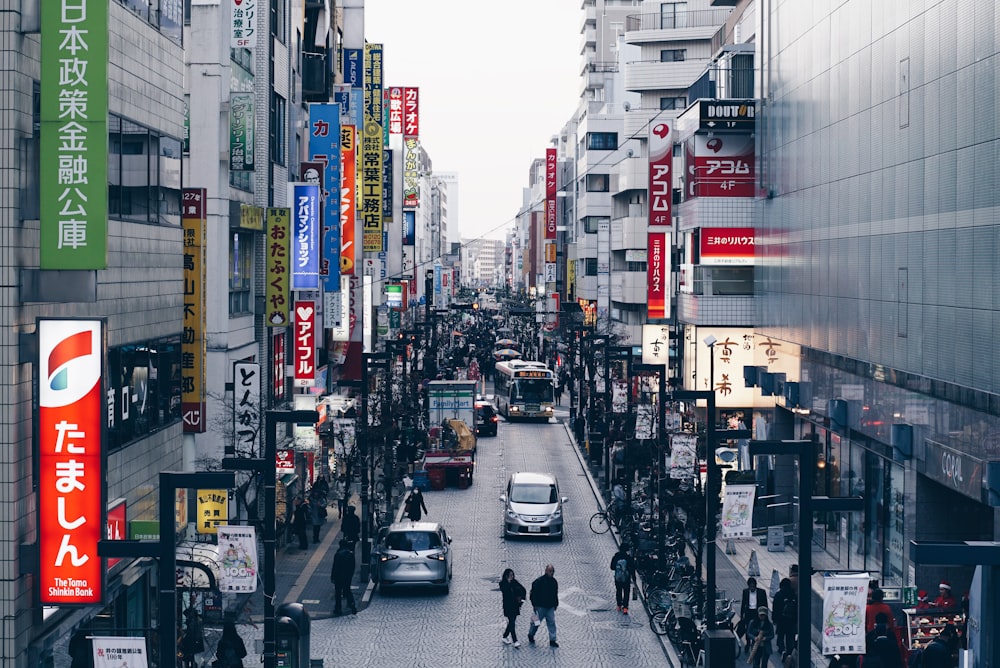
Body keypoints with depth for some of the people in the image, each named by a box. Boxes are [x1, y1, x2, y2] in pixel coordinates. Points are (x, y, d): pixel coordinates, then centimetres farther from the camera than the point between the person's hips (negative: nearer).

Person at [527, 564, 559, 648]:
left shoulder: (554, 582, 8)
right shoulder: (539, 581, -11)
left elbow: (555, 594, 20)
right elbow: (533, 593, -9)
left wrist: (555, 604, 16)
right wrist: (535, 605, -12)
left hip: (550, 607, 5)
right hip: (540, 606, -5)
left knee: (552, 623, 0)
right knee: (536, 622, 6)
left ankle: (552, 640, 3)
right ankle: (530, 635, 29)